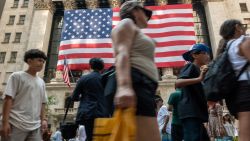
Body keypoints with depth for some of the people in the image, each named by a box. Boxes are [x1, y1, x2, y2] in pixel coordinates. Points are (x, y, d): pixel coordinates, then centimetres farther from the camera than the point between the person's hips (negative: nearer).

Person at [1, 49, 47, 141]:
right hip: (16, 124, -5)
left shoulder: (41, 82, 17)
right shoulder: (17, 76, 3)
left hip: (35, 126, 5)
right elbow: (8, 98, -5)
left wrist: (43, 121, 9)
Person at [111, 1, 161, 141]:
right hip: (135, 84, -10)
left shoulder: (136, 32, 38)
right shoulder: (127, 23, 11)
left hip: (143, 86, 10)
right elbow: (121, 54, -9)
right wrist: (124, 86, -27)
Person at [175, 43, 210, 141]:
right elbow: (178, 83, -22)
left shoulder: (199, 71, 25)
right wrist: (199, 79, -29)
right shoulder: (190, 66, -1)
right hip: (190, 112, -10)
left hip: (197, 112, 10)